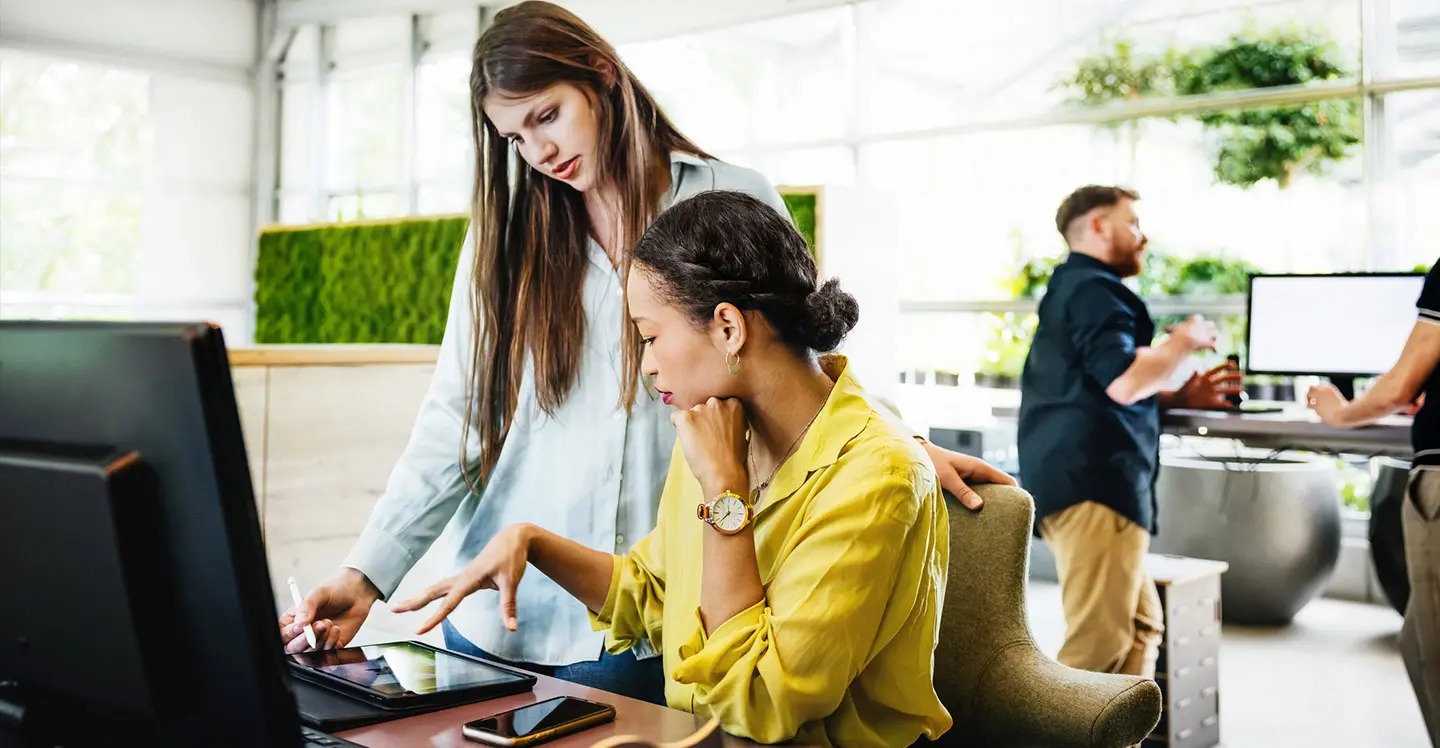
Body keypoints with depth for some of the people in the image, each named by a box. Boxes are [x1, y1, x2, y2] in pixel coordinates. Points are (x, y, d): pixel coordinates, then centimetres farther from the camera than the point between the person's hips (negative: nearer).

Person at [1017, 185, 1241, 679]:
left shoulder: (1073, 290, 26)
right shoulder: (1093, 289, -8)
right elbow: (1124, 382, -22)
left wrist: (1179, 397, 21)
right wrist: (1184, 342, -4)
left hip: (1083, 477, 11)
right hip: (1094, 482, -11)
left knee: (1140, 625, 14)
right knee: (1099, 643, -11)